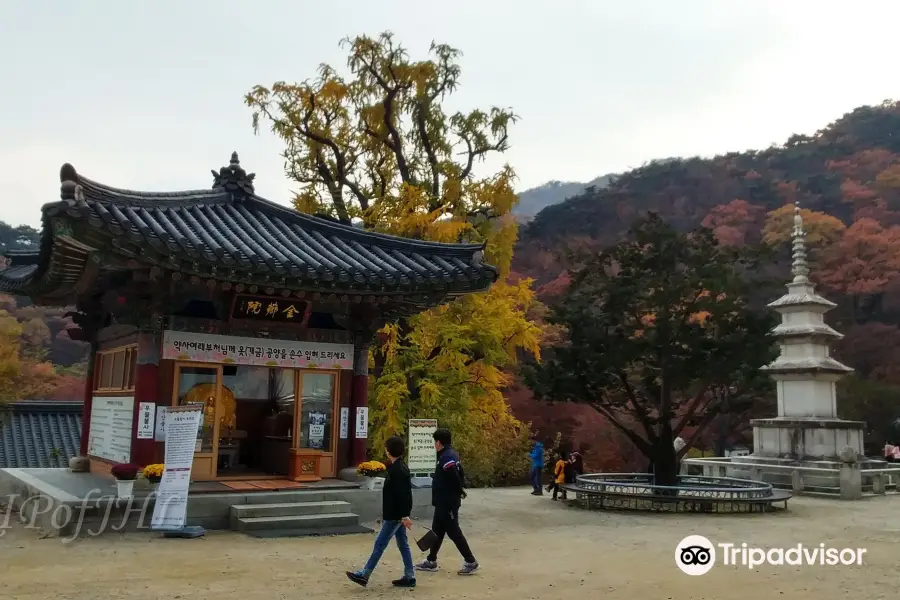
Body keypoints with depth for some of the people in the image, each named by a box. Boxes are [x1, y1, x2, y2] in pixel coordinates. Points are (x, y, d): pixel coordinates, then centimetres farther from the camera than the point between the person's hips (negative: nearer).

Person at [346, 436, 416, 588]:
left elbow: (403, 494, -24)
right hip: (396, 514, 10)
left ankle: (364, 575, 3)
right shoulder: (397, 467, 11)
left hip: (395, 515, -10)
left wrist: (405, 516, -25)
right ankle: (409, 577, 15)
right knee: (403, 544, 11)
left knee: (380, 544, -4)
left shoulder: (398, 470, -20)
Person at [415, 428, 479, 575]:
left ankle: (470, 562, 5)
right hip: (444, 502, 10)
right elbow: (460, 474, 16)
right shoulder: (451, 454, 11)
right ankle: (431, 561, 26)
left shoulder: (446, 457, -22)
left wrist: (459, 491, -11)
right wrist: (460, 490, 9)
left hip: (447, 503, -10)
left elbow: (454, 478, -27)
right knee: (437, 530, 17)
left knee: (453, 531, -2)